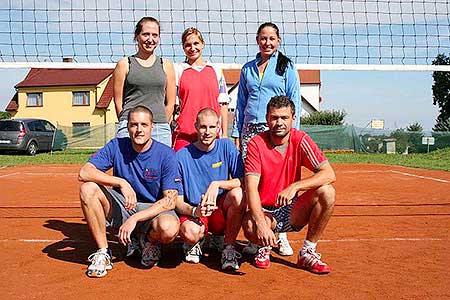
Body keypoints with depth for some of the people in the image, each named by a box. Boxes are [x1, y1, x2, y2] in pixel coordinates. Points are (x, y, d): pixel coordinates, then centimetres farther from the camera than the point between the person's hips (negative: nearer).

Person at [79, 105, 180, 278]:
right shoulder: (116, 146, -7)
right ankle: (103, 253, -12)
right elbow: (84, 173, -17)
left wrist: (134, 219, -26)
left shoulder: (166, 154, -14)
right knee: (88, 188, -22)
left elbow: (170, 200, -17)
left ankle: (150, 241, 4)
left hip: (154, 210, -2)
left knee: (169, 228, -36)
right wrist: (121, 183, -29)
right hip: (121, 206, 3)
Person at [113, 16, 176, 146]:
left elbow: (170, 103, 13)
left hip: (160, 130, 2)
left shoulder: (166, 65, 13)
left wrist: (162, 125, 7)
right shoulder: (125, 64, 7)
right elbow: (118, 101, 6)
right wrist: (127, 125, 3)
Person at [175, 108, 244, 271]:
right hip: (193, 212, -1)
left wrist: (217, 184, -26)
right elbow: (178, 201, -6)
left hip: (221, 212, 2)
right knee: (190, 232, -35)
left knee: (237, 193, -30)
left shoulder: (226, 146, -1)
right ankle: (195, 243, 7)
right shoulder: (182, 156, -6)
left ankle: (229, 249, -9)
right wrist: (195, 211, -27)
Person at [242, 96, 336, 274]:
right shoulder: (256, 144, -12)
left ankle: (307, 252, -7)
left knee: (327, 192, -22)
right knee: (250, 226, -36)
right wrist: (260, 223, -37)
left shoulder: (300, 140, -7)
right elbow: (251, 187, -22)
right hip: (265, 211, -2)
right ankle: (265, 247, 5)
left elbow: (329, 174, -16)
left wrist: (295, 186, -30)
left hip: (292, 211, 3)